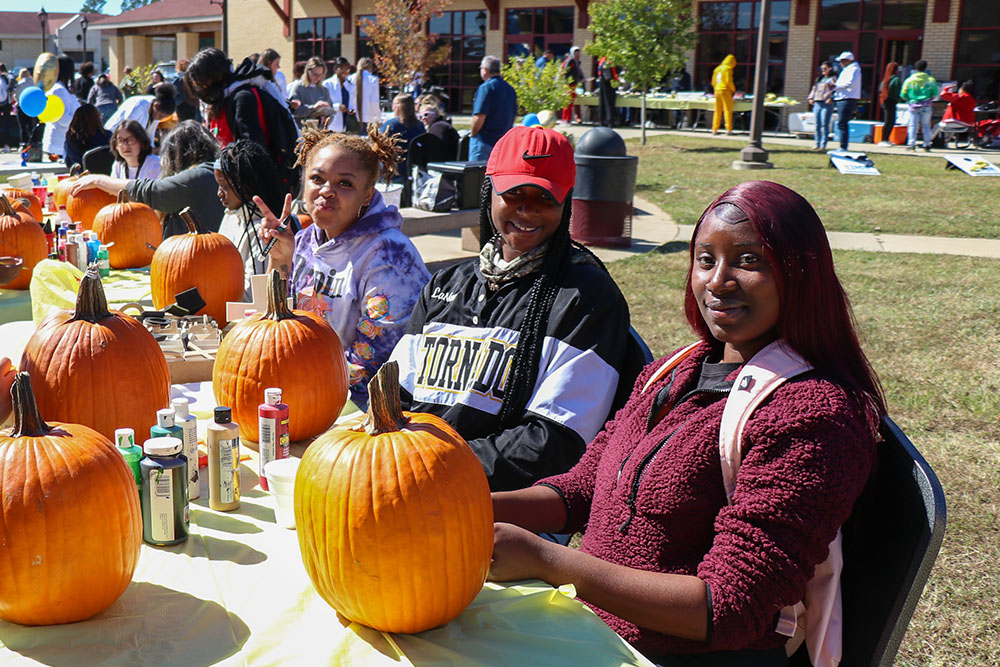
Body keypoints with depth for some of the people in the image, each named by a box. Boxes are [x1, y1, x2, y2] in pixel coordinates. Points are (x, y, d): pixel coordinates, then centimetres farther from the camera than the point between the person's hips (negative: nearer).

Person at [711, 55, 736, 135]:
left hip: (717, 90, 7)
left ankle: (715, 129, 8)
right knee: (728, 110, -5)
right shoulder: (728, 69, -6)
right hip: (725, 91, -7)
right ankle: (728, 129, -11)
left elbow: (713, 82, 15)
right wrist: (733, 89, 0)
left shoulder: (717, 69, 15)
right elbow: (728, 81, -13)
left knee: (717, 111, 9)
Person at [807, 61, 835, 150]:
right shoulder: (818, 79, 22)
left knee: (824, 124, -11)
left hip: (827, 104, -6)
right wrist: (811, 98, 11)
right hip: (817, 103, 7)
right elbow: (814, 89, 25)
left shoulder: (832, 79, 2)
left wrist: (831, 98, -19)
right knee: (817, 124, 6)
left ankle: (823, 144, -12)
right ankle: (817, 144, 10)